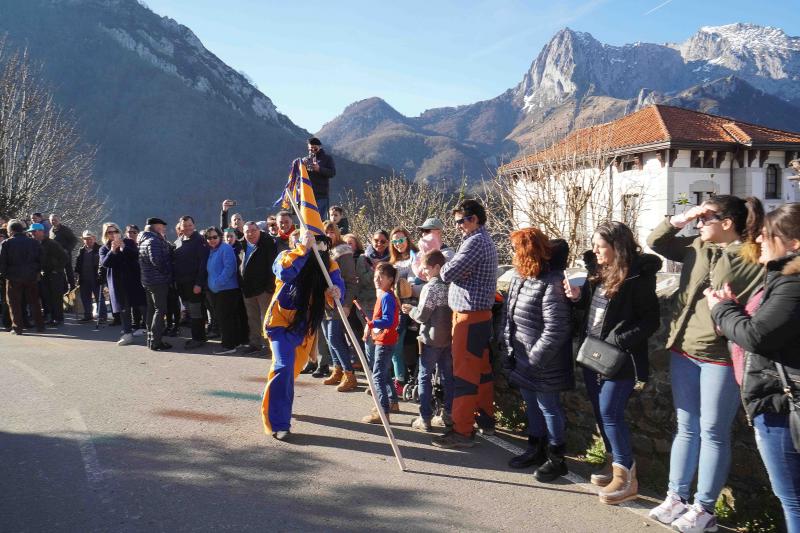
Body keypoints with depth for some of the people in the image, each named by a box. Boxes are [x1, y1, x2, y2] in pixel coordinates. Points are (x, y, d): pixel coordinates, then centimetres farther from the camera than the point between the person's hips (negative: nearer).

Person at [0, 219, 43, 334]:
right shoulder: (34, 243, 2)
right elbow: (41, 260, 5)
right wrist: (37, 272, 12)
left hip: (14, 277, -3)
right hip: (31, 277, 3)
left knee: (14, 303, 6)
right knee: (34, 302, 12)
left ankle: (17, 327, 4)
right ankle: (40, 325, 15)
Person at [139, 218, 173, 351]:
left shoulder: (145, 240, 16)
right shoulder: (154, 241, -16)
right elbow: (156, 260, -27)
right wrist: (167, 271, -12)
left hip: (148, 280, 10)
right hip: (158, 281, -10)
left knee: (152, 309, 16)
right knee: (160, 310, -6)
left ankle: (151, 339, 24)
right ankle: (155, 342, -7)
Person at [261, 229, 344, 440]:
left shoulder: (329, 264, -4)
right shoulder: (287, 256, -14)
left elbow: (337, 282, -22)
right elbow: (284, 272, -38)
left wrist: (336, 291, -44)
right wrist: (303, 248, -43)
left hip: (305, 325, 5)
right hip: (281, 321, -5)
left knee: (294, 368, 21)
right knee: (284, 368, -20)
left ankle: (280, 409, 47)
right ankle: (279, 424, -11)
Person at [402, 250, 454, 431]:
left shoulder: (430, 287, -17)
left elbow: (422, 316, -15)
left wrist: (410, 310, 4)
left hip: (431, 339, -7)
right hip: (448, 338, 7)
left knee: (424, 377, 3)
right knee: (447, 377, 14)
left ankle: (425, 419, 3)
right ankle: (449, 414, 20)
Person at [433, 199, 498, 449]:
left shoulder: (475, 242, -16)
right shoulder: (486, 241, 17)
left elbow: (447, 273, -18)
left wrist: (445, 267, 3)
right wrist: (451, 268, -4)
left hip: (469, 315, -10)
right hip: (481, 313, 10)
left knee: (464, 373, -7)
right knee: (482, 369, 16)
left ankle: (462, 431, -3)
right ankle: (486, 419, 27)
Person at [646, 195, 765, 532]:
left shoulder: (753, 257, -10)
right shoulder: (696, 247, 7)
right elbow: (655, 242, 13)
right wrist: (682, 218, 2)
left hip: (721, 356, -6)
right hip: (683, 351, 6)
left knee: (713, 432, 6)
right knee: (686, 428, 15)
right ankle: (676, 497, 27)